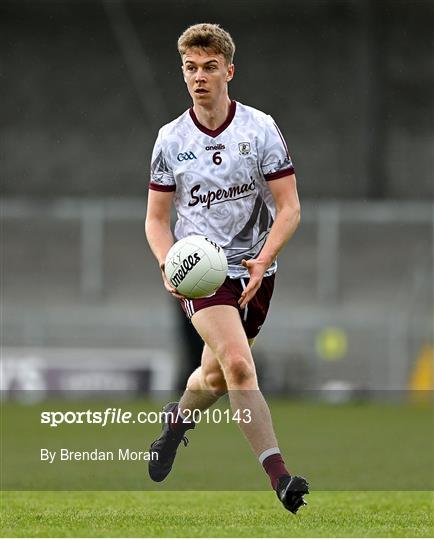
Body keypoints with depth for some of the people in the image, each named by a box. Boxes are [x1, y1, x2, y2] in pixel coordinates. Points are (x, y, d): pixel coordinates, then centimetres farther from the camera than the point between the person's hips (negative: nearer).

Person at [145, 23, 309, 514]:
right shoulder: (170, 139, 0)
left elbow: (289, 208, -4)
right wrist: (168, 265, -13)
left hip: (253, 270, 2)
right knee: (238, 363, -24)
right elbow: (156, 218, 6)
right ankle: (278, 476, -28)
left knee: (216, 377, 14)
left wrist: (263, 259, -20)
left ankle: (177, 419, 50)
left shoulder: (260, 129, -4)